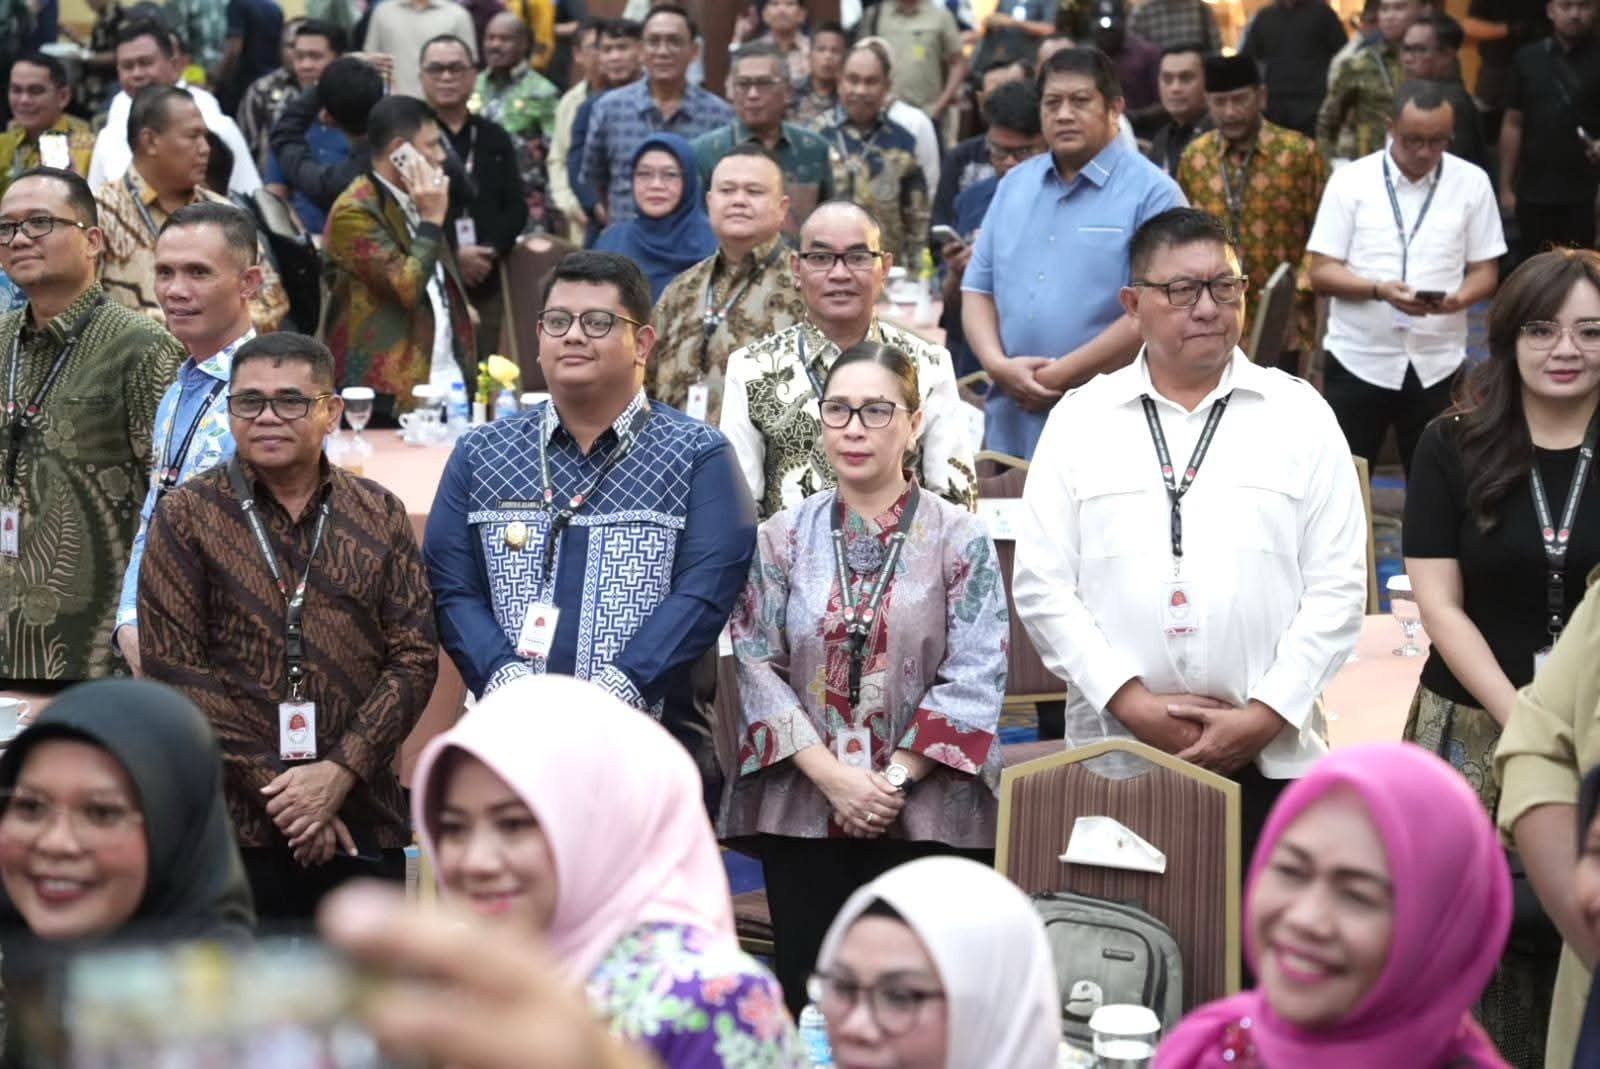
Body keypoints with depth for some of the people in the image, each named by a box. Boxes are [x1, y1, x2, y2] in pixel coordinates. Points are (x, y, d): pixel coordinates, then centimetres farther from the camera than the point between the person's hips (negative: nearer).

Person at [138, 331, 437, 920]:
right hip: (233, 827, -2)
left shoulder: (379, 514, 9)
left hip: (363, 821, 2)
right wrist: (278, 791, -11)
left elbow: (416, 656, 3)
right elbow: (175, 673, -5)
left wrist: (339, 772, -11)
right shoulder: (186, 518, 1)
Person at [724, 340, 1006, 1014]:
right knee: (809, 1004, 5)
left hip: (924, 816, -2)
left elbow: (974, 679, -5)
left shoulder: (959, 539, 1)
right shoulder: (785, 537, 8)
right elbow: (757, 665, 1)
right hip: (801, 811, 2)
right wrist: (831, 775, -10)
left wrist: (895, 778, -12)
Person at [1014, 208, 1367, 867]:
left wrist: (1264, 717, -7)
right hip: (1113, 751, 0)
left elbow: (1338, 590, 3)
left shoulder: (1299, 415, 8)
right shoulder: (1081, 420, 9)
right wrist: (1133, 702, -7)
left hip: (1270, 757, 0)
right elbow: (1040, 586, 3)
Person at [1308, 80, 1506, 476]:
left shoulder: (1472, 182, 3)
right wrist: (1379, 290, -21)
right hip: (1359, 359, -1)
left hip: (1437, 364, 1)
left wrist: (1458, 299, -18)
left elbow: (1485, 271, 6)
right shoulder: (1350, 181, -2)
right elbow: (1321, 272, -3)